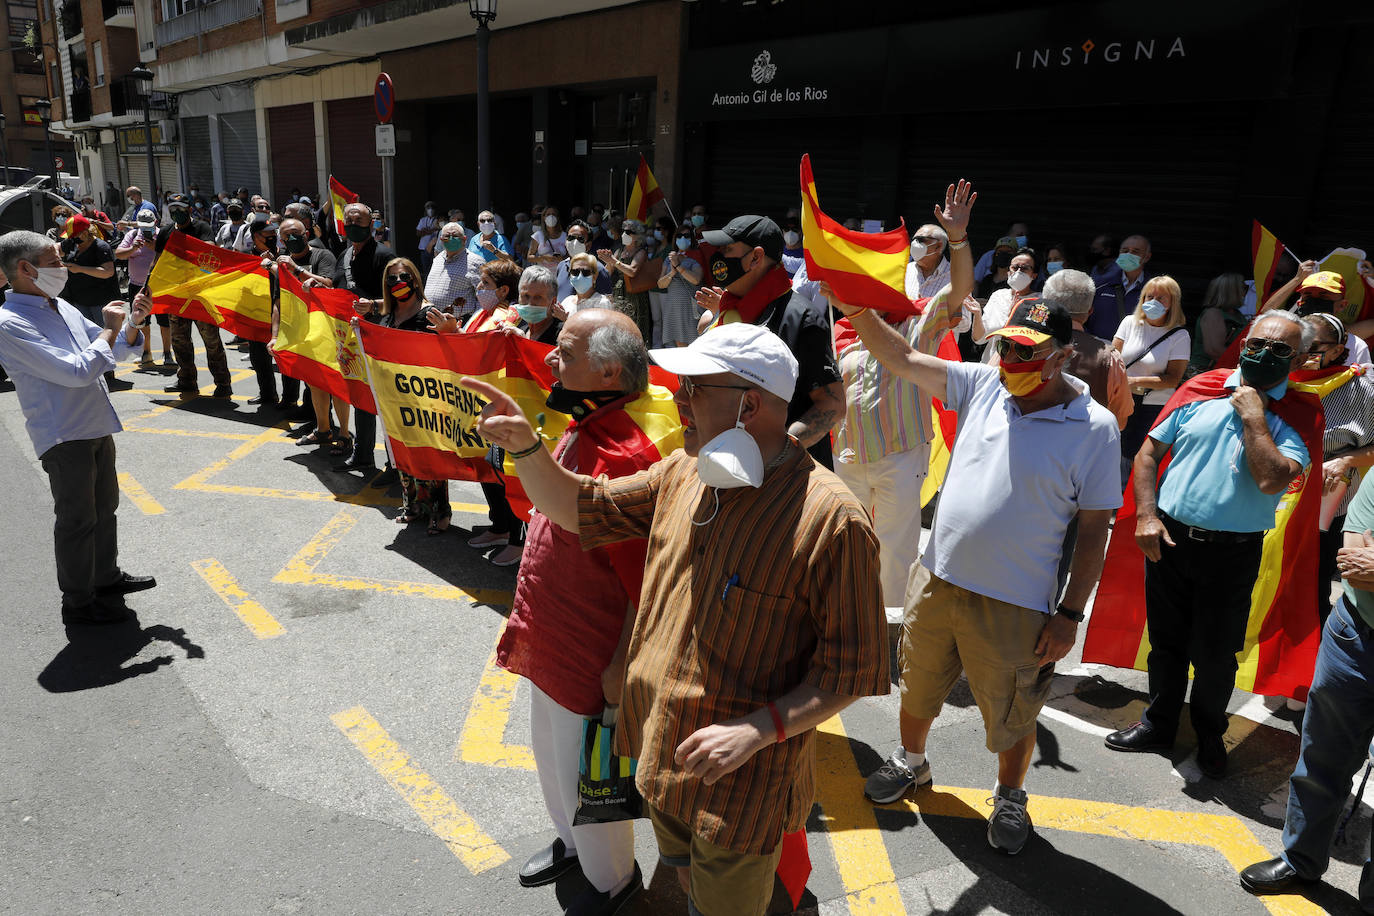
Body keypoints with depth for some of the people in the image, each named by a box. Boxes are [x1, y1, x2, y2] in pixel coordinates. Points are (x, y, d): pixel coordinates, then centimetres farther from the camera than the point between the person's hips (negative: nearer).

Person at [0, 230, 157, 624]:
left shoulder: (61, 307, 9)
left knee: (105, 506, 20)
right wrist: (110, 328, -14)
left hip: (96, 427, 8)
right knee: (77, 518, 2)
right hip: (64, 437, -8)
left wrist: (132, 321, -2)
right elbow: (77, 371, -25)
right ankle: (78, 602, 16)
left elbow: (112, 353, 15)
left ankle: (107, 576, 38)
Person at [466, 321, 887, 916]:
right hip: (659, 757, 7)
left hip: (741, 788, -6)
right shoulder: (681, 474, -2)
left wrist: (758, 731, -28)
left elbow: (851, 670, -20)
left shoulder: (830, 518, -25)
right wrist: (524, 445, -9)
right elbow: (579, 507, 8)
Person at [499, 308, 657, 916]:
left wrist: (619, 669, -19)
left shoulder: (624, 459, -32)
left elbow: (648, 589, -28)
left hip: (589, 663, -9)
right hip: (549, 648, 9)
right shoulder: (578, 431, -1)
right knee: (551, 755, 29)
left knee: (585, 780, 14)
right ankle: (571, 842, 57)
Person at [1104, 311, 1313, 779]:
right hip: (1169, 537, 2)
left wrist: (1253, 414, -17)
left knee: (1216, 653, 10)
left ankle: (1210, 734, 36)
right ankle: (1159, 723, 36)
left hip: (1233, 552, -2)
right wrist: (1146, 515, -5)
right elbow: (1149, 451, 5)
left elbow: (1272, 480, -23)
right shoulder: (1203, 388, 3)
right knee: (1166, 640, 16)